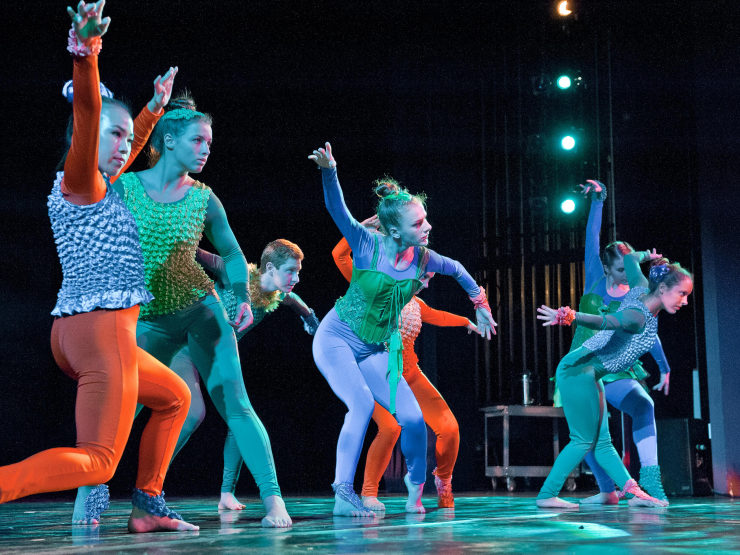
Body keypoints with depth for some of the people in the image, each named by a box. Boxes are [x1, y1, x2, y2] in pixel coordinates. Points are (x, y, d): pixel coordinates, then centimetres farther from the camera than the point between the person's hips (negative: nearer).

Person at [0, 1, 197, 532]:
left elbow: (128, 156, 40)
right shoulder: (79, 183, -6)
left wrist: (156, 109, 51)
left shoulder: (94, 188, 20)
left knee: (174, 397, 26)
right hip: (103, 329, -10)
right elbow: (86, 119, -26)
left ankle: (148, 505, 24)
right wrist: (86, 56, -43)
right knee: (96, 462, -13)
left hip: (74, 331, 10)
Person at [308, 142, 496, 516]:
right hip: (336, 338, -4)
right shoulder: (368, 245, -16)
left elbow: (457, 270, 16)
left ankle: (416, 484, 20)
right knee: (362, 403, -30)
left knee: (413, 417, -9)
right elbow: (337, 211, -30)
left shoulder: (422, 258, -5)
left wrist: (480, 304, 25)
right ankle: (343, 495, -22)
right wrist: (329, 173, -47)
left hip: (376, 351, 4)